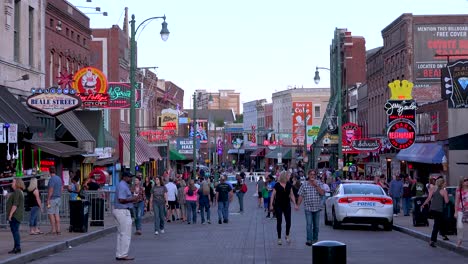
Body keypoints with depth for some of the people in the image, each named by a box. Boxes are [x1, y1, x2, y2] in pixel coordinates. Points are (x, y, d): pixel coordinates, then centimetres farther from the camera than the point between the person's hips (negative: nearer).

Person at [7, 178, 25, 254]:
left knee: (15, 231, -9)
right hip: (17, 215, 11)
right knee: (15, 231, 13)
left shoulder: (17, 192, -16)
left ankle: (17, 247, -9)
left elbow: (15, 204, -22)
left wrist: (10, 214, -21)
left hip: (15, 215, -11)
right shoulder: (19, 192, 18)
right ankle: (16, 248, 17)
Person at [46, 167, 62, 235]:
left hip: (53, 198, -8)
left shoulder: (52, 179, -14)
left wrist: (48, 200, -15)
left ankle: (53, 230, -8)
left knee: (51, 214, -5)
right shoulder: (59, 178, 12)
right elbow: (61, 189, 17)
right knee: (57, 214, 8)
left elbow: (51, 191, -18)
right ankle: (58, 230, 6)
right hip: (58, 198, 8)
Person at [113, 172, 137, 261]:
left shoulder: (124, 185, 17)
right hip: (123, 211, -11)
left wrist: (132, 198, 11)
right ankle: (123, 255, -5)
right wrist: (132, 199, -16)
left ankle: (119, 254, 18)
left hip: (120, 211, 11)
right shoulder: (123, 186, -16)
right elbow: (121, 200, -24)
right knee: (126, 234, -7)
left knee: (121, 234, 14)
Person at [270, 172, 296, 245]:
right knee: (279, 221, 1)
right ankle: (279, 238, 10)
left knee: (288, 221, -2)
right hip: (278, 206, -3)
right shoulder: (277, 185, -6)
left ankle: (287, 236, 20)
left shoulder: (289, 185, 5)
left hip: (287, 205, 3)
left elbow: (291, 195, 11)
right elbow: (273, 195, -5)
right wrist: (271, 205, -11)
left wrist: (295, 204, 6)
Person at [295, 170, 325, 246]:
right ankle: (309, 240, -14)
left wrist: (316, 185, -15)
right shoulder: (304, 185, 3)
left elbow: (322, 193, -9)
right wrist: (298, 205, -2)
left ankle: (315, 239, 19)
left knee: (316, 225, 9)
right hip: (308, 208, -2)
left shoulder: (319, 184, 4)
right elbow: (301, 196, 4)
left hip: (317, 208, 2)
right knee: (309, 224, -11)